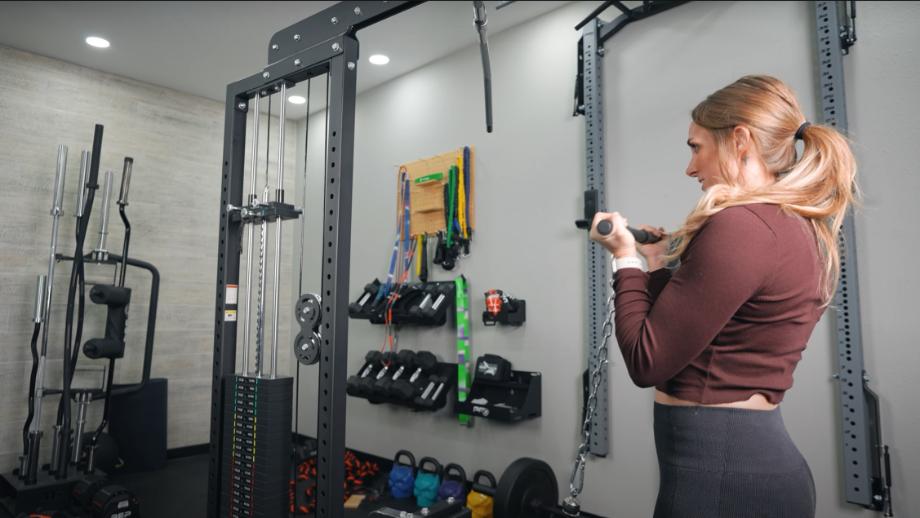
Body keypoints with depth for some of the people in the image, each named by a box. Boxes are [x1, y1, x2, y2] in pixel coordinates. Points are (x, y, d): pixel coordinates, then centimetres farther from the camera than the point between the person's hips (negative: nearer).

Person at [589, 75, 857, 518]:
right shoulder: (800, 228, 9)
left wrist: (626, 259, -8)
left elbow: (647, 362, -19)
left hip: (718, 469, -9)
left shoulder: (740, 224, -21)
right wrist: (661, 266, 12)